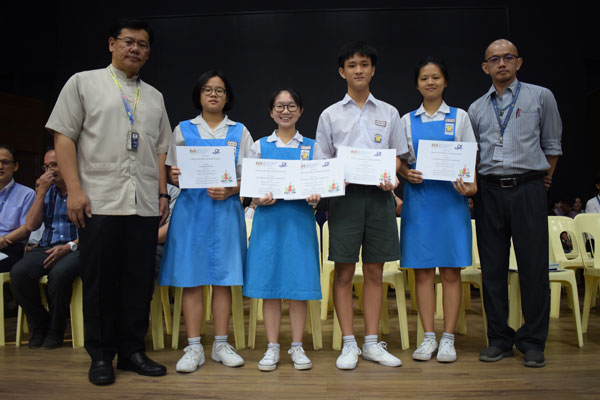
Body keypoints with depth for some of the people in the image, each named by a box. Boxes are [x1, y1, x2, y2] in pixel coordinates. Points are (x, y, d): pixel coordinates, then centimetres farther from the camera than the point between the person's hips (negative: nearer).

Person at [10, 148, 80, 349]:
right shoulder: (46, 191, 18)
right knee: (18, 272, -25)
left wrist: (70, 246, -18)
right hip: (47, 247, 5)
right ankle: (39, 327, -4)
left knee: (59, 273, -37)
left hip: (75, 248, -5)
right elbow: (31, 225, 6)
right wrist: (42, 191, 1)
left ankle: (55, 331, -12)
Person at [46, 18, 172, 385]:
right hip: (99, 202, -3)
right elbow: (64, 137, 0)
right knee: (100, 282, 3)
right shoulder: (83, 83, 7)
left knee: (140, 282, 5)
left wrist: (163, 193, 8)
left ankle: (132, 350, 18)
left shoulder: (154, 97, 18)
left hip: (145, 205, 4)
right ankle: (101, 356, 16)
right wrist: (75, 190, -10)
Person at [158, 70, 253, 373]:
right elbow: (172, 173, 11)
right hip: (190, 209, 0)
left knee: (223, 278, 2)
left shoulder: (239, 132, 11)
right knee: (191, 279, -1)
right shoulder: (183, 130, 11)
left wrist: (229, 191, -12)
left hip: (226, 209, 0)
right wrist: (174, 177, -12)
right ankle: (193, 348, 8)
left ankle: (220, 344, 13)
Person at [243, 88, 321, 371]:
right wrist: (260, 199, -14)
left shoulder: (311, 147, 9)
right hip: (268, 221, 0)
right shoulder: (259, 146, 9)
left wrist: (315, 199, -15)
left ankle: (297, 347, 16)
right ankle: (272, 348, 15)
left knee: (299, 284, 2)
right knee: (270, 285, 3)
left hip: (300, 220, 0)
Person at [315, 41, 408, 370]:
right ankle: (349, 344, 11)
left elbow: (397, 155, 13)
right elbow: (322, 161, 8)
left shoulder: (388, 113, 13)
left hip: (379, 195, 2)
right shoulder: (330, 115, 9)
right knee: (344, 272, 0)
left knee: (374, 271, 6)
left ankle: (372, 343, 17)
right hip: (345, 195, -1)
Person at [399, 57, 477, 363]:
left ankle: (448, 338, 9)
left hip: (451, 198, -1)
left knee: (451, 270, 0)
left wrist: (471, 186, -13)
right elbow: (399, 160, 12)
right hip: (418, 197, 1)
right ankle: (428, 337, 12)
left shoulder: (459, 117, 9)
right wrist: (407, 173, -10)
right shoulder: (408, 120, 12)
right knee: (423, 270, 2)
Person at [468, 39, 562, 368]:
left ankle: (532, 342, 11)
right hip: (489, 191, 3)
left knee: (533, 267, -2)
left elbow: (552, 144, 11)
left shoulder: (541, 97, 7)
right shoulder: (476, 109, 13)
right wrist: (476, 184, 7)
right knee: (492, 268, 4)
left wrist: (546, 178, 11)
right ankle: (499, 339, 15)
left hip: (527, 189, -2)